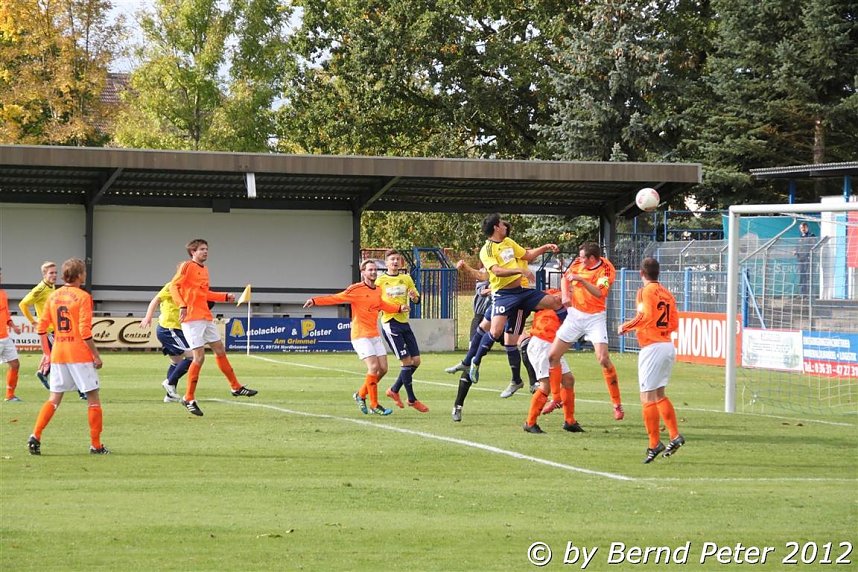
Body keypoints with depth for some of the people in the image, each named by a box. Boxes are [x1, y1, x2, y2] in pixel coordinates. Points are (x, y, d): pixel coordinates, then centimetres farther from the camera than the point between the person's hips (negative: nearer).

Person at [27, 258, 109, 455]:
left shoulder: (53, 296, 8)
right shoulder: (82, 297, -9)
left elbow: (41, 327, 8)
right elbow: (85, 331, -15)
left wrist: (47, 353, 16)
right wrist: (96, 355, -8)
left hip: (58, 353, 5)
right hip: (80, 354, -5)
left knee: (54, 398, 10)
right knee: (93, 397, 4)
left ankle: (35, 436, -5)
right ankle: (96, 445, 4)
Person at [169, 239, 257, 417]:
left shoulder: (204, 270, 17)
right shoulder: (187, 266, -8)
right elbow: (173, 286, -16)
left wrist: (226, 296, 19)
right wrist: (182, 306, -27)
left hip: (206, 318, 9)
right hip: (192, 318, -9)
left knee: (220, 350, 15)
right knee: (199, 357, -11)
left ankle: (236, 387, 28)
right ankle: (189, 399, -3)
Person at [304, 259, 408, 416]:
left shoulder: (378, 290, 12)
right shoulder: (356, 289, -10)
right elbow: (336, 298, -13)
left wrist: (399, 308, 20)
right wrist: (315, 301, -23)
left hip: (375, 335, 8)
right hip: (361, 336, -8)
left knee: (383, 369, 5)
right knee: (373, 367, -16)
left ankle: (360, 395, 24)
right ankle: (374, 405, -7)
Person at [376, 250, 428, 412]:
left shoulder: (406, 279, 11)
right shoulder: (381, 280, -2)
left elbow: (417, 300, 15)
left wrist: (414, 296, -8)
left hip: (404, 322, 6)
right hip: (390, 323, -6)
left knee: (416, 360, 3)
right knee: (406, 361, -10)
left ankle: (394, 390, 20)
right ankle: (412, 400, -1)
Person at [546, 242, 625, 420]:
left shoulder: (606, 270, -17)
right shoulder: (578, 262, -2)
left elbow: (599, 293, -31)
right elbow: (565, 278, 10)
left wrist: (581, 280, -39)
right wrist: (565, 295, -8)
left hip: (595, 317, -5)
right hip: (575, 315, 5)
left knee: (603, 359, -20)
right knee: (553, 356, 3)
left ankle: (617, 404, -9)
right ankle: (556, 399, 20)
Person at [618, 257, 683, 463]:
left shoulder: (645, 292, -7)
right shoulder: (667, 294, 13)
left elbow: (644, 316, -21)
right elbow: (674, 323, 13)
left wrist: (625, 327, -7)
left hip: (652, 348, -8)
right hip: (668, 345, 8)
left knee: (648, 397, -4)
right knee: (659, 394, 19)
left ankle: (655, 444, -6)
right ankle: (675, 435, 12)